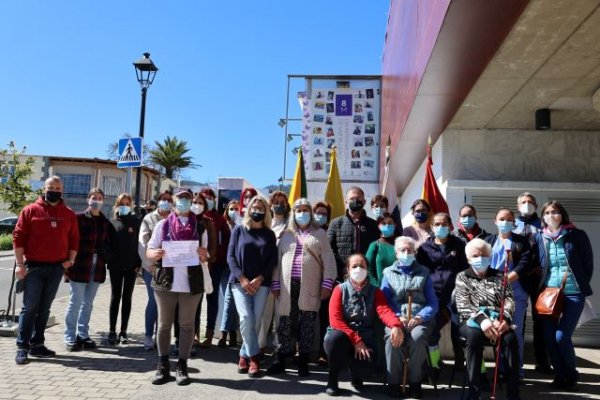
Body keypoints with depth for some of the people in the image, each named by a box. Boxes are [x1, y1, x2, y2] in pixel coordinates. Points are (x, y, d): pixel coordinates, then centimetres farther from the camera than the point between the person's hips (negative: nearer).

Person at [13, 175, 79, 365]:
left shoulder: (69, 214, 8)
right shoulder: (30, 210, -1)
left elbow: (74, 239, 12)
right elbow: (18, 237, -3)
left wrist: (70, 260, 1)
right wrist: (20, 264, -8)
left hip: (57, 268, 3)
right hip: (34, 267, -3)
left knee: (44, 308, 10)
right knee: (30, 307, -2)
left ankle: (37, 344, 19)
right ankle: (22, 347, 6)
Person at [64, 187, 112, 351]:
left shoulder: (105, 222, 10)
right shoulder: (78, 218, -4)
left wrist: (106, 260, 1)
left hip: (97, 268, 4)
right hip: (79, 266, -4)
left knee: (88, 303, 12)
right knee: (76, 302, 0)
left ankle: (83, 334, 22)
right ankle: (70, 337, 11)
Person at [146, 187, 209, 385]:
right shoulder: (162, 225, 5)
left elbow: (205, 257, 8)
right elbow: (149, 251, 6)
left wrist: (204, 255, -15)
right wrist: (156, 254, -17)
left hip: (191, 283, 0)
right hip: (165, 282, 0)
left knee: (187, 324, 5)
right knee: (164, 324, 7)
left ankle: (182, 366, 13)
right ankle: (163, 365, 18)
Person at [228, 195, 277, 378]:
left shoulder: (269, 234, 11)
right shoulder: (239, 230, 8)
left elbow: (273, 260, 5)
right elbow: (230, 256, 2)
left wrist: (259, 279, -8)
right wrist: (242, 278, -9)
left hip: (261, 283, 1)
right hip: (240, 282, -1)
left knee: (255, 321, -3)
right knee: (246, 318, -14)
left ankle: (245, 355, 14)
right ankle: (254, 357, 0)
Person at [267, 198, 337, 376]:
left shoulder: (319, 233, 9)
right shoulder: (286, 234, 13)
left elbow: (328, 260, 3)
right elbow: (277, 259, 11)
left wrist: (327, 283, -7)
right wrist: (275, 283, 4)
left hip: (310, 287, -1)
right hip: (288, 286, 1)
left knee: (307, 325, 3)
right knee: (285, 323, 4)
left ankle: (303, 362, 14)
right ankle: (280, 360, 14)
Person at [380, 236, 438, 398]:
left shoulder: (424, 273, 15)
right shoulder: (388, 273, 16)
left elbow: (433, 303, 7)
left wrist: (420, 317, -12)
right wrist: (397, 317, -12)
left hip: (419, 318, 0)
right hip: (396, 317, 0)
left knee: (417, 338, -32)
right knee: (392, 338, -32)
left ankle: (415, 382, -15)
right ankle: (394, 382, -16)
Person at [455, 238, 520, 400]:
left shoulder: (499, 275, 17)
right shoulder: (462, 277, 11)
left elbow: (509, 299, 5)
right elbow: (463, 305, -3)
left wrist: (504, 319, -17)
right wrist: (482, 319, -22)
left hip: (497, 319, 2)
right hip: (472, 321, -2)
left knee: (510, 338, -30)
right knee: (474, 336, -35)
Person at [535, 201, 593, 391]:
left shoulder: (578, 235, -5)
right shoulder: (539, 237, 3)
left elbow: (588, 264, 2)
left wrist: (581, 286, 3)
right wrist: (540, 287, 6)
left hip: (574, 294, -3)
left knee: (562, 336, -10)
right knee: (548, 336, 2)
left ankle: (572, 375, 16)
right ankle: (560, 375, 23)